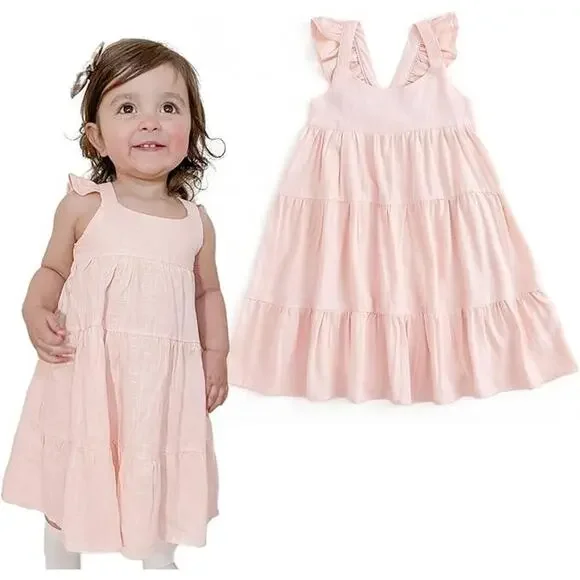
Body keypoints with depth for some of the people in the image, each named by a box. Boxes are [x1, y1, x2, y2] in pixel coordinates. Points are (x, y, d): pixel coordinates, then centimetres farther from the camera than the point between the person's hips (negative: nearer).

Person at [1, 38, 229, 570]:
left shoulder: (196, 222, 0)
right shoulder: (83, 206, -5)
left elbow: (208, 292, 11)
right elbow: (53, 269, 5)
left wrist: (216, 356, 3)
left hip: (164, 379, 1)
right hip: (86, 372, -1)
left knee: (160, 483, 14)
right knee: (73, 479, 15)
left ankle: (160, 560, 40)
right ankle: (60, 563, 41)